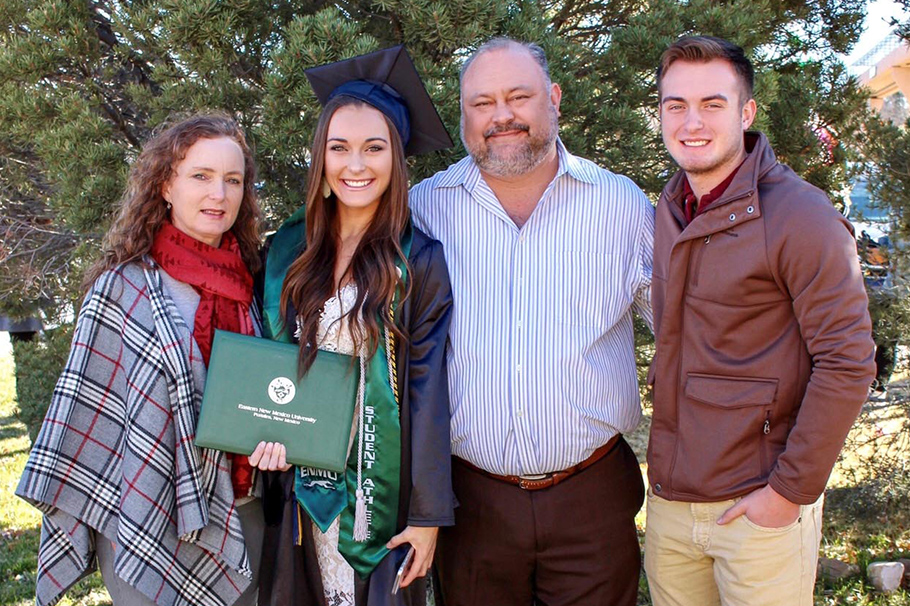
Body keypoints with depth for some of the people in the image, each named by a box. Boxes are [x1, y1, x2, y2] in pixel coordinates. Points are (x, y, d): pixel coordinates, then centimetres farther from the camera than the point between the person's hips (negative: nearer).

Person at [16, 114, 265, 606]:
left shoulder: (249, 282, 4)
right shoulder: (125, 288, -10)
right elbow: (88, 407, -7)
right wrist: (75, 516, -5)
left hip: (239, 517, 5)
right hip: (153, 524, -4)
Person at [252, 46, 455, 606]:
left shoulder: (419, 261, -9)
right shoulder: (290, 249, 2)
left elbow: (428, 391, -11)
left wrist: (428, 514, -11)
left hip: (381, 490, -3)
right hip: (304, 486, 3)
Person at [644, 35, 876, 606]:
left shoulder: (801, 217, -14)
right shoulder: (670, 210, 7)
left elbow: (848, 362, -16)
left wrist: (790, 490, -16)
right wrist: (665, 461, 15)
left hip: (760, 506, -6)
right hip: (669, 498, 6)